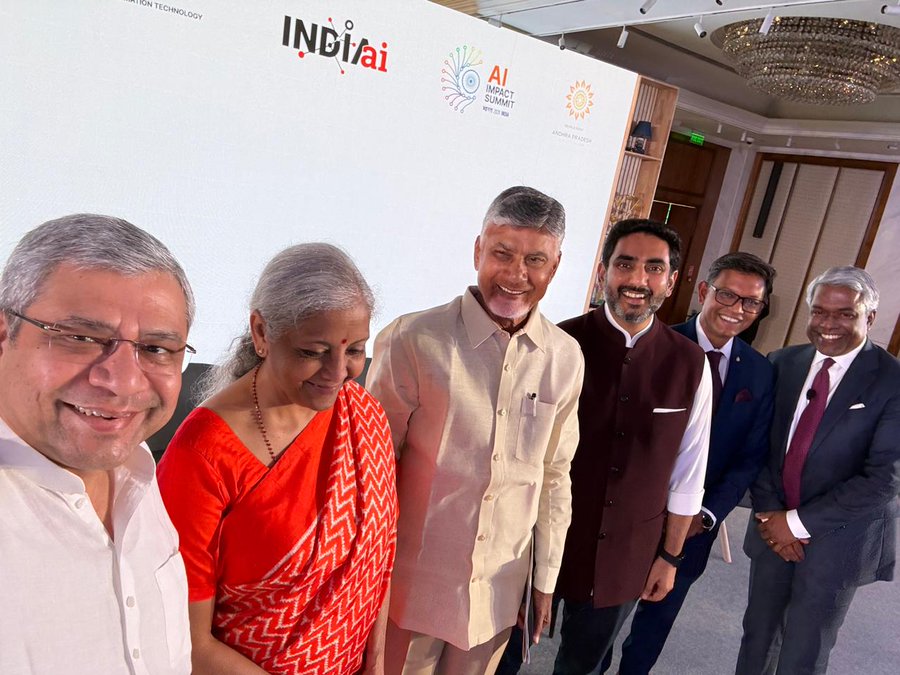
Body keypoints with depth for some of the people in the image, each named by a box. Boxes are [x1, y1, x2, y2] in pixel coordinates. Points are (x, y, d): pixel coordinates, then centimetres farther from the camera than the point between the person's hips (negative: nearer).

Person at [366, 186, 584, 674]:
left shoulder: (565, 359, -3)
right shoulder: (413, 340, -18)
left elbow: (554, 476, 6)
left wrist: (546, 578, 10)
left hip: (499, 591, 4)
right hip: (410, 584, -3)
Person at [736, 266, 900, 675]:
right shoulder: (782, 363, 0)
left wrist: (798, 522, -15)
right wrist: (769, 512, -8)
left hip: (838, 537, -3)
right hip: (774, 525, 3)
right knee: (758, 633, 17)